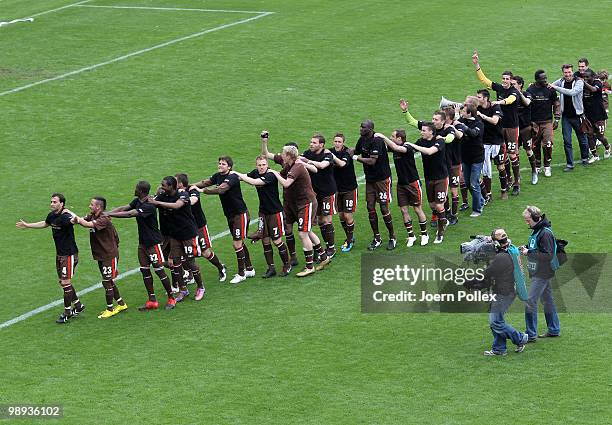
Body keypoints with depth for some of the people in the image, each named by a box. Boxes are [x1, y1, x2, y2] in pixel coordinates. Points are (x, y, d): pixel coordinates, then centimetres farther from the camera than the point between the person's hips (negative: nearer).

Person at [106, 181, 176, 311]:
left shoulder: (149, 207, -26)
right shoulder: (137, 202, 4)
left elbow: (129, 214, -32)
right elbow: (123, 208, 1)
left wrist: (109, 215, -31)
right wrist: (105, 213, -10)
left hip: (154, 242, -9)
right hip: (143, 242, 9)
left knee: (159, 270, -3)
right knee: (144, 270, 7)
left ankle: (171, 298, 10)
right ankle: (152, 301, 12)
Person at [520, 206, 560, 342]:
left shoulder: (545, 233, -21)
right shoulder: (536, 230, 10)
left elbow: (548, 255, -24)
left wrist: (529, 253, -21)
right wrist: (526, 249, 3)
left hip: (542, 274, -10)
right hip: (539, 273, 10)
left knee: (531, 301, -9)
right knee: (547, 300, 17)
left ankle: (531, 334, -5)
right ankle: (554, 330, 26)